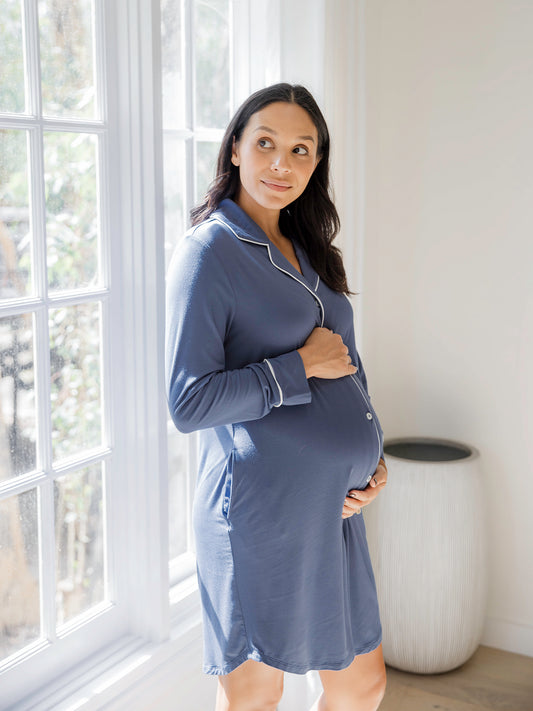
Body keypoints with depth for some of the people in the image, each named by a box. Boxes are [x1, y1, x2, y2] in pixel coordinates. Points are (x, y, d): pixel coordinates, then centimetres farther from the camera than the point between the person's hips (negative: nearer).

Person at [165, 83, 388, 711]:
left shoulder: (308, 252, 13)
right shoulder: (207, 251, -10)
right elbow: (189, 402, -17)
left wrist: (372, 462, 6)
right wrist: (300, 365, -13)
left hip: (332, 504, 8)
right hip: (260, 507, -7)